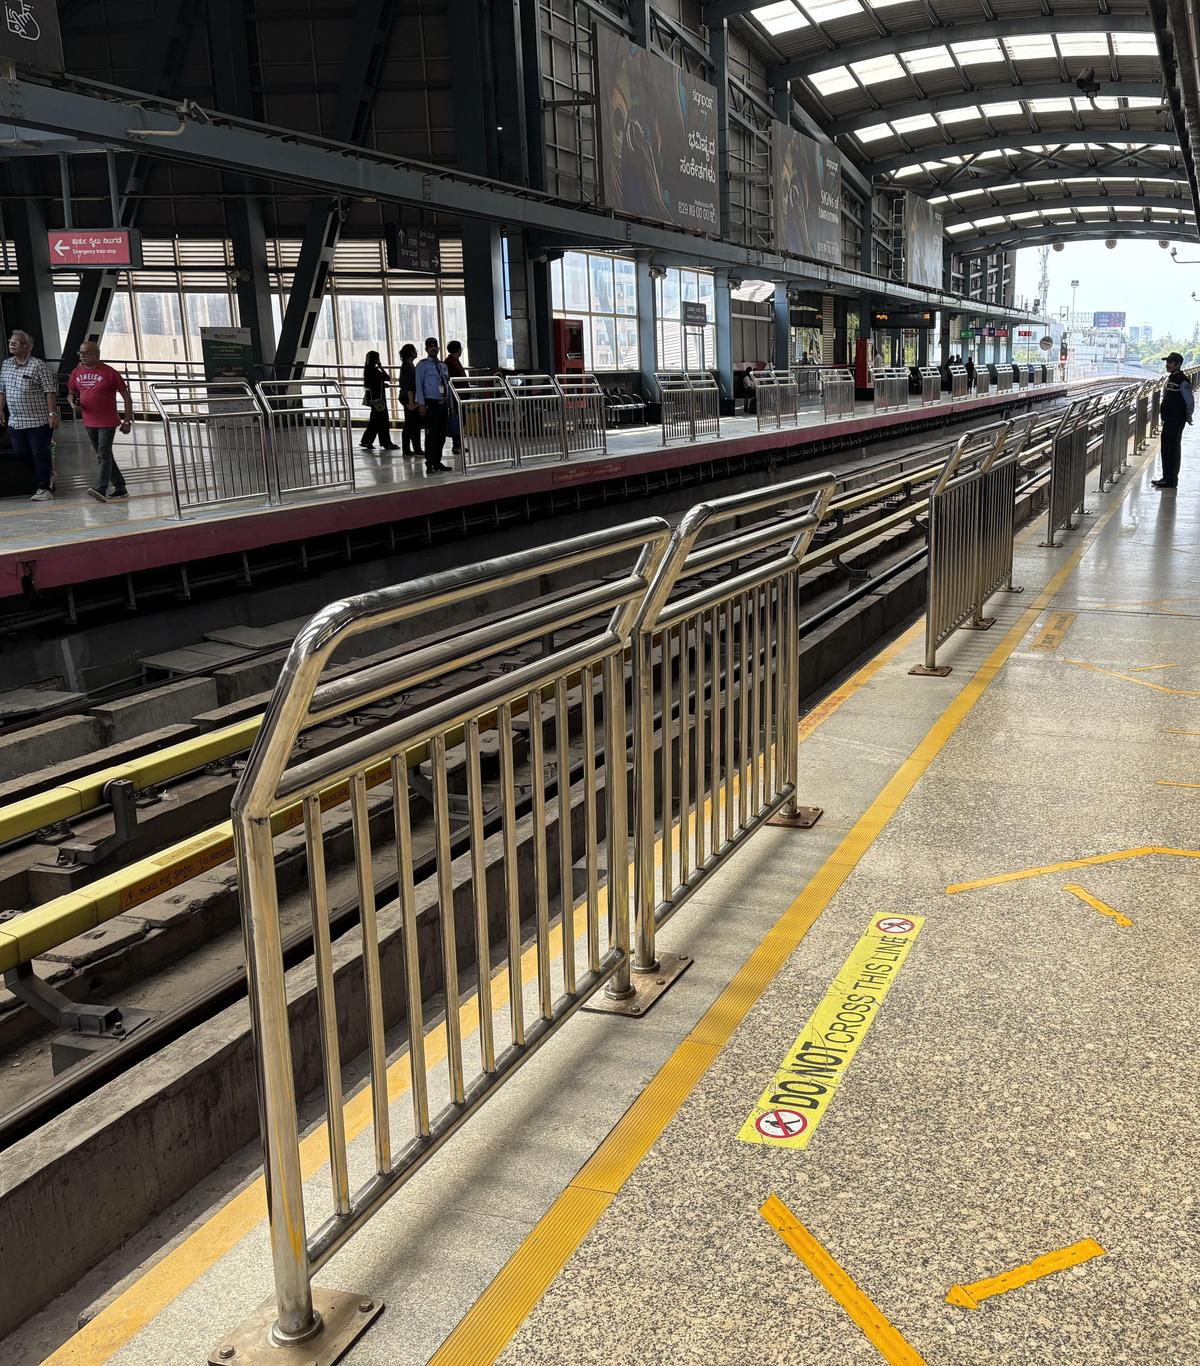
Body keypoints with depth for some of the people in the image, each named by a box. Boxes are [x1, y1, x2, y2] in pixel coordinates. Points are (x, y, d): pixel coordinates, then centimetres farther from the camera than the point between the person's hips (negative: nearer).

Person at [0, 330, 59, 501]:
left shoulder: (38, 365, -9)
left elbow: (50, 391, -12)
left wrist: (53, 414, -17)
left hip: (39, 421, -7)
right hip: (15, 421, 7)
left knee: (40, 455, -2)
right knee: (22, 454, 10)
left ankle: (44, 488, 7)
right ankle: (47, 474, 29)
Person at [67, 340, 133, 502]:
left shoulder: (110, 373, -8)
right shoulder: (76, 373, 7)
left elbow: (126, 397, -5)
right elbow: (71, 393, 20)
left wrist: (127, 421, -7)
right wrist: (73, 402, -5)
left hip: (107, 422, -7)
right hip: (89, 422, 7)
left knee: (103, 455, -14)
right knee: (103, 455, 12)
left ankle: (101, 489, -22)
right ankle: (120, 488, 21)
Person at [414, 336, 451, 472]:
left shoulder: (443, 365, 16)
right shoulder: (423, 365, -1)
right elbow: (419, 385, -6)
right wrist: (421, 404, -14)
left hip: (442, 404, 6)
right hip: (430, 403, -6)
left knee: (441, 435, 8)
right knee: (431, 434, -8)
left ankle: (437, 462, 18)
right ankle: (430, 464, -4)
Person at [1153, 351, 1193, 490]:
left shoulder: (1183, 382, -16)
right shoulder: (1170, 378, 12)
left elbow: (1190, 401, -15)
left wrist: (1188, 417, -6)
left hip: (1176, 422, -9)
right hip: (1168, 421, 9)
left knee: (1172, 449, -5)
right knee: (1165, 449, 14)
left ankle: (1171, 480, 0)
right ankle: (1166, 478, 23)